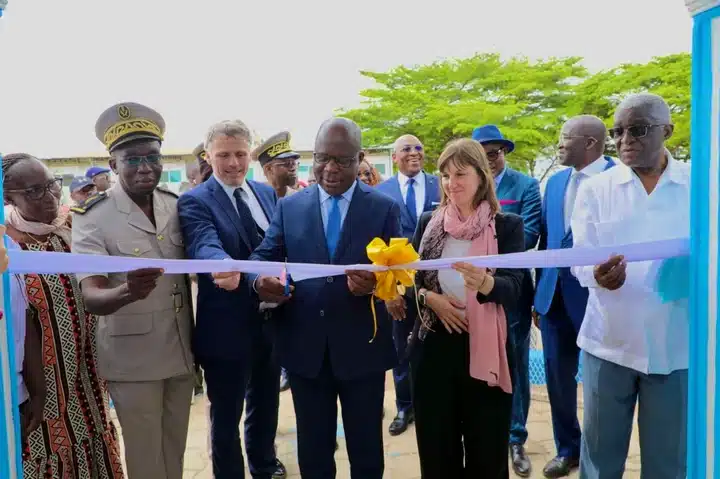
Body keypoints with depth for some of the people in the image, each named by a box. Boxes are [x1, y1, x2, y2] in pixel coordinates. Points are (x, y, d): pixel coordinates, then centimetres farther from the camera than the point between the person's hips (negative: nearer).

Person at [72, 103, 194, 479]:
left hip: (181, 352, 4)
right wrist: (128, 291, -43)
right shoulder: (92, 217, -15)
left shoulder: (176, 205, -1)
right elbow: (90, 298, -23)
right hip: (132, 359, -4)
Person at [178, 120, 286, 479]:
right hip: (226, 328, -6)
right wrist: (225, 266, -53)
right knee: (226, 415, 13)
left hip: (271, 321, 6)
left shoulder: (267, 193, 5)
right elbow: (205, 246, -33)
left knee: (266, 403, 26)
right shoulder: (194, 201, -14)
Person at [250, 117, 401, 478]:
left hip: (362, 348, -1)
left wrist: (376, 282, -27)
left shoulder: (385, 208, -1)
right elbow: (264, 256, 1)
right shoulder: (289, 206, 5)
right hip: (305, 347, 2)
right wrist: (260, 281, -22)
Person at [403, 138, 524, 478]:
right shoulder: (428, 222, 6)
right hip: (434, 346, 2)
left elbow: (513, 287, -14)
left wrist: (485, 283, -35)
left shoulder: (507, 225, -2)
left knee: (486, 450, 9)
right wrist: (430, 297, -12)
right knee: (436, 447, 12)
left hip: (485, 349, -2)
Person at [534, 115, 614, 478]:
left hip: (596, 295, -5)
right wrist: (539, 291, 11)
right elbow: (545, 239, 11)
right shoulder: (554, 183, 10)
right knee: (558, 377, 14)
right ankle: (567, 448, 34)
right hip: (554, 296, 6)